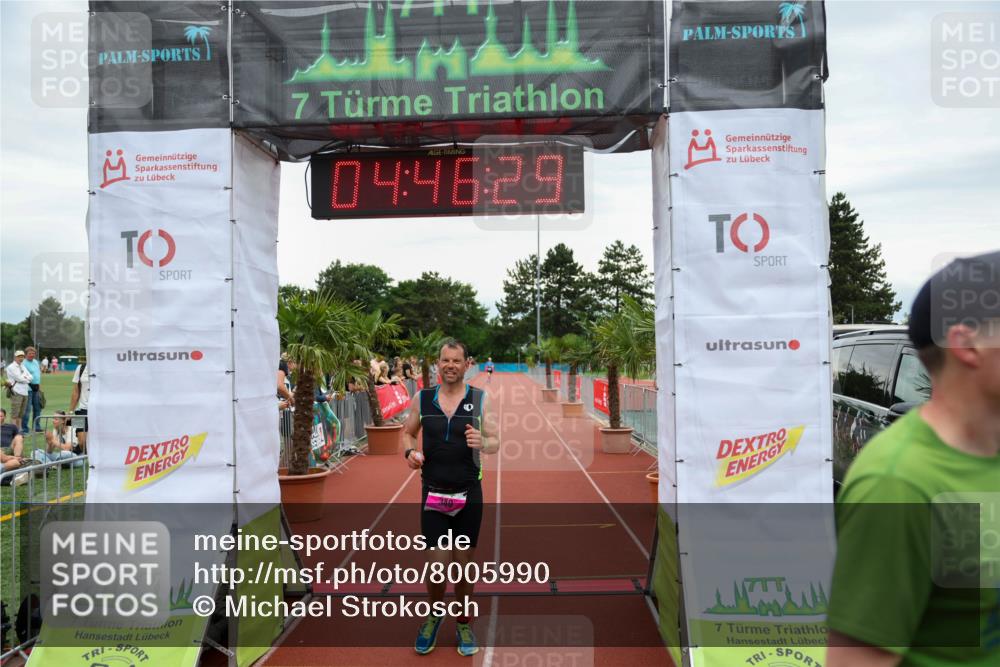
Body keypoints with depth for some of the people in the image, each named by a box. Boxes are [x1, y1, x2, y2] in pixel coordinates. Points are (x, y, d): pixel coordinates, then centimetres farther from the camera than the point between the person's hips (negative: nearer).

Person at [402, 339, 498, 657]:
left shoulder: (480, 399, -3)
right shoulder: (422, 398, 0)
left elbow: (495, 442, -2)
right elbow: (408, 433, 13)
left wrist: (482, 443, -25)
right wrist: (410, 451, -9)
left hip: (469, 493, 0)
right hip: (433, 493, 0)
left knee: (464, 564, 10)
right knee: (438, 564, 0)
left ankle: (464, 624, 34)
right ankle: (433, 615, 32)